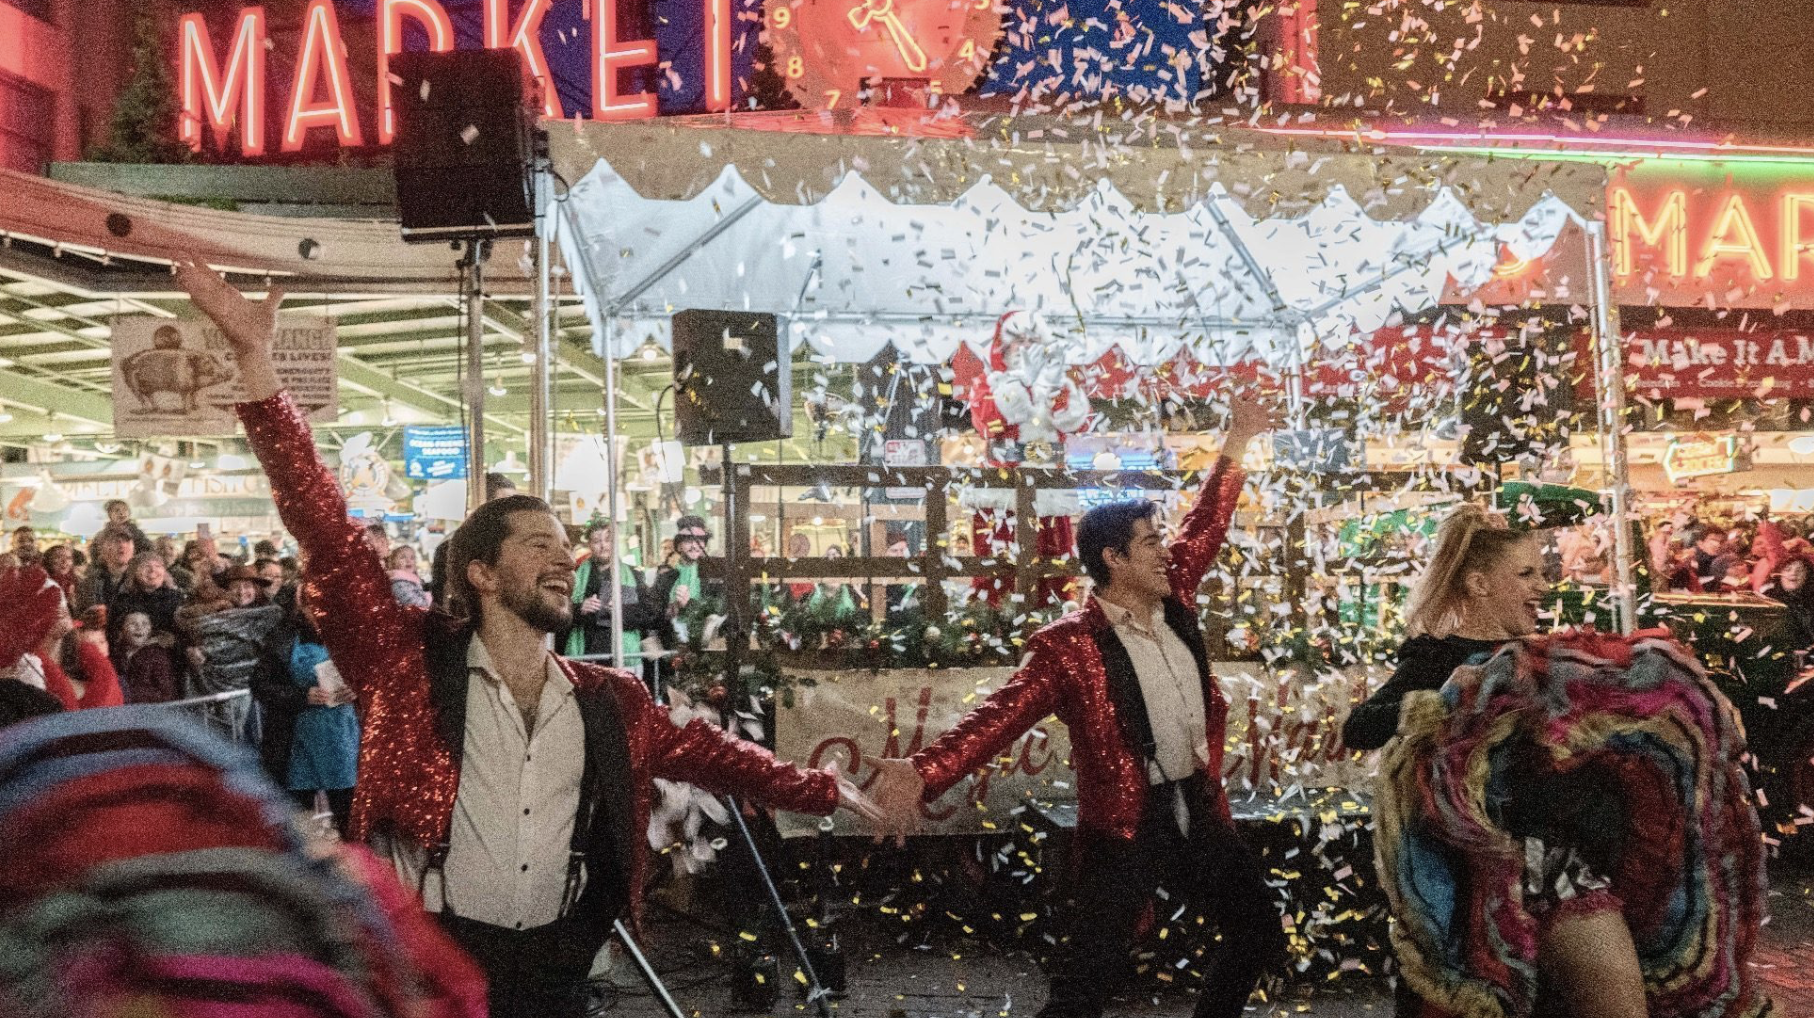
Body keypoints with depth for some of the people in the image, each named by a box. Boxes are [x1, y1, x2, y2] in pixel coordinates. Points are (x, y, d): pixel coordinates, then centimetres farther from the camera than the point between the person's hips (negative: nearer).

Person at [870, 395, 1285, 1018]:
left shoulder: (1174, 604, 4)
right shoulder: (1068, 647, -17)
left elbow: (1205, 526, 18)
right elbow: (1002, 715, -26)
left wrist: (1235, 446, 21)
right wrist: (925, 773, -40)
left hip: (1198, 810, 7)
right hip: (1124, 828, -7)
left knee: (1261, 934, 22)